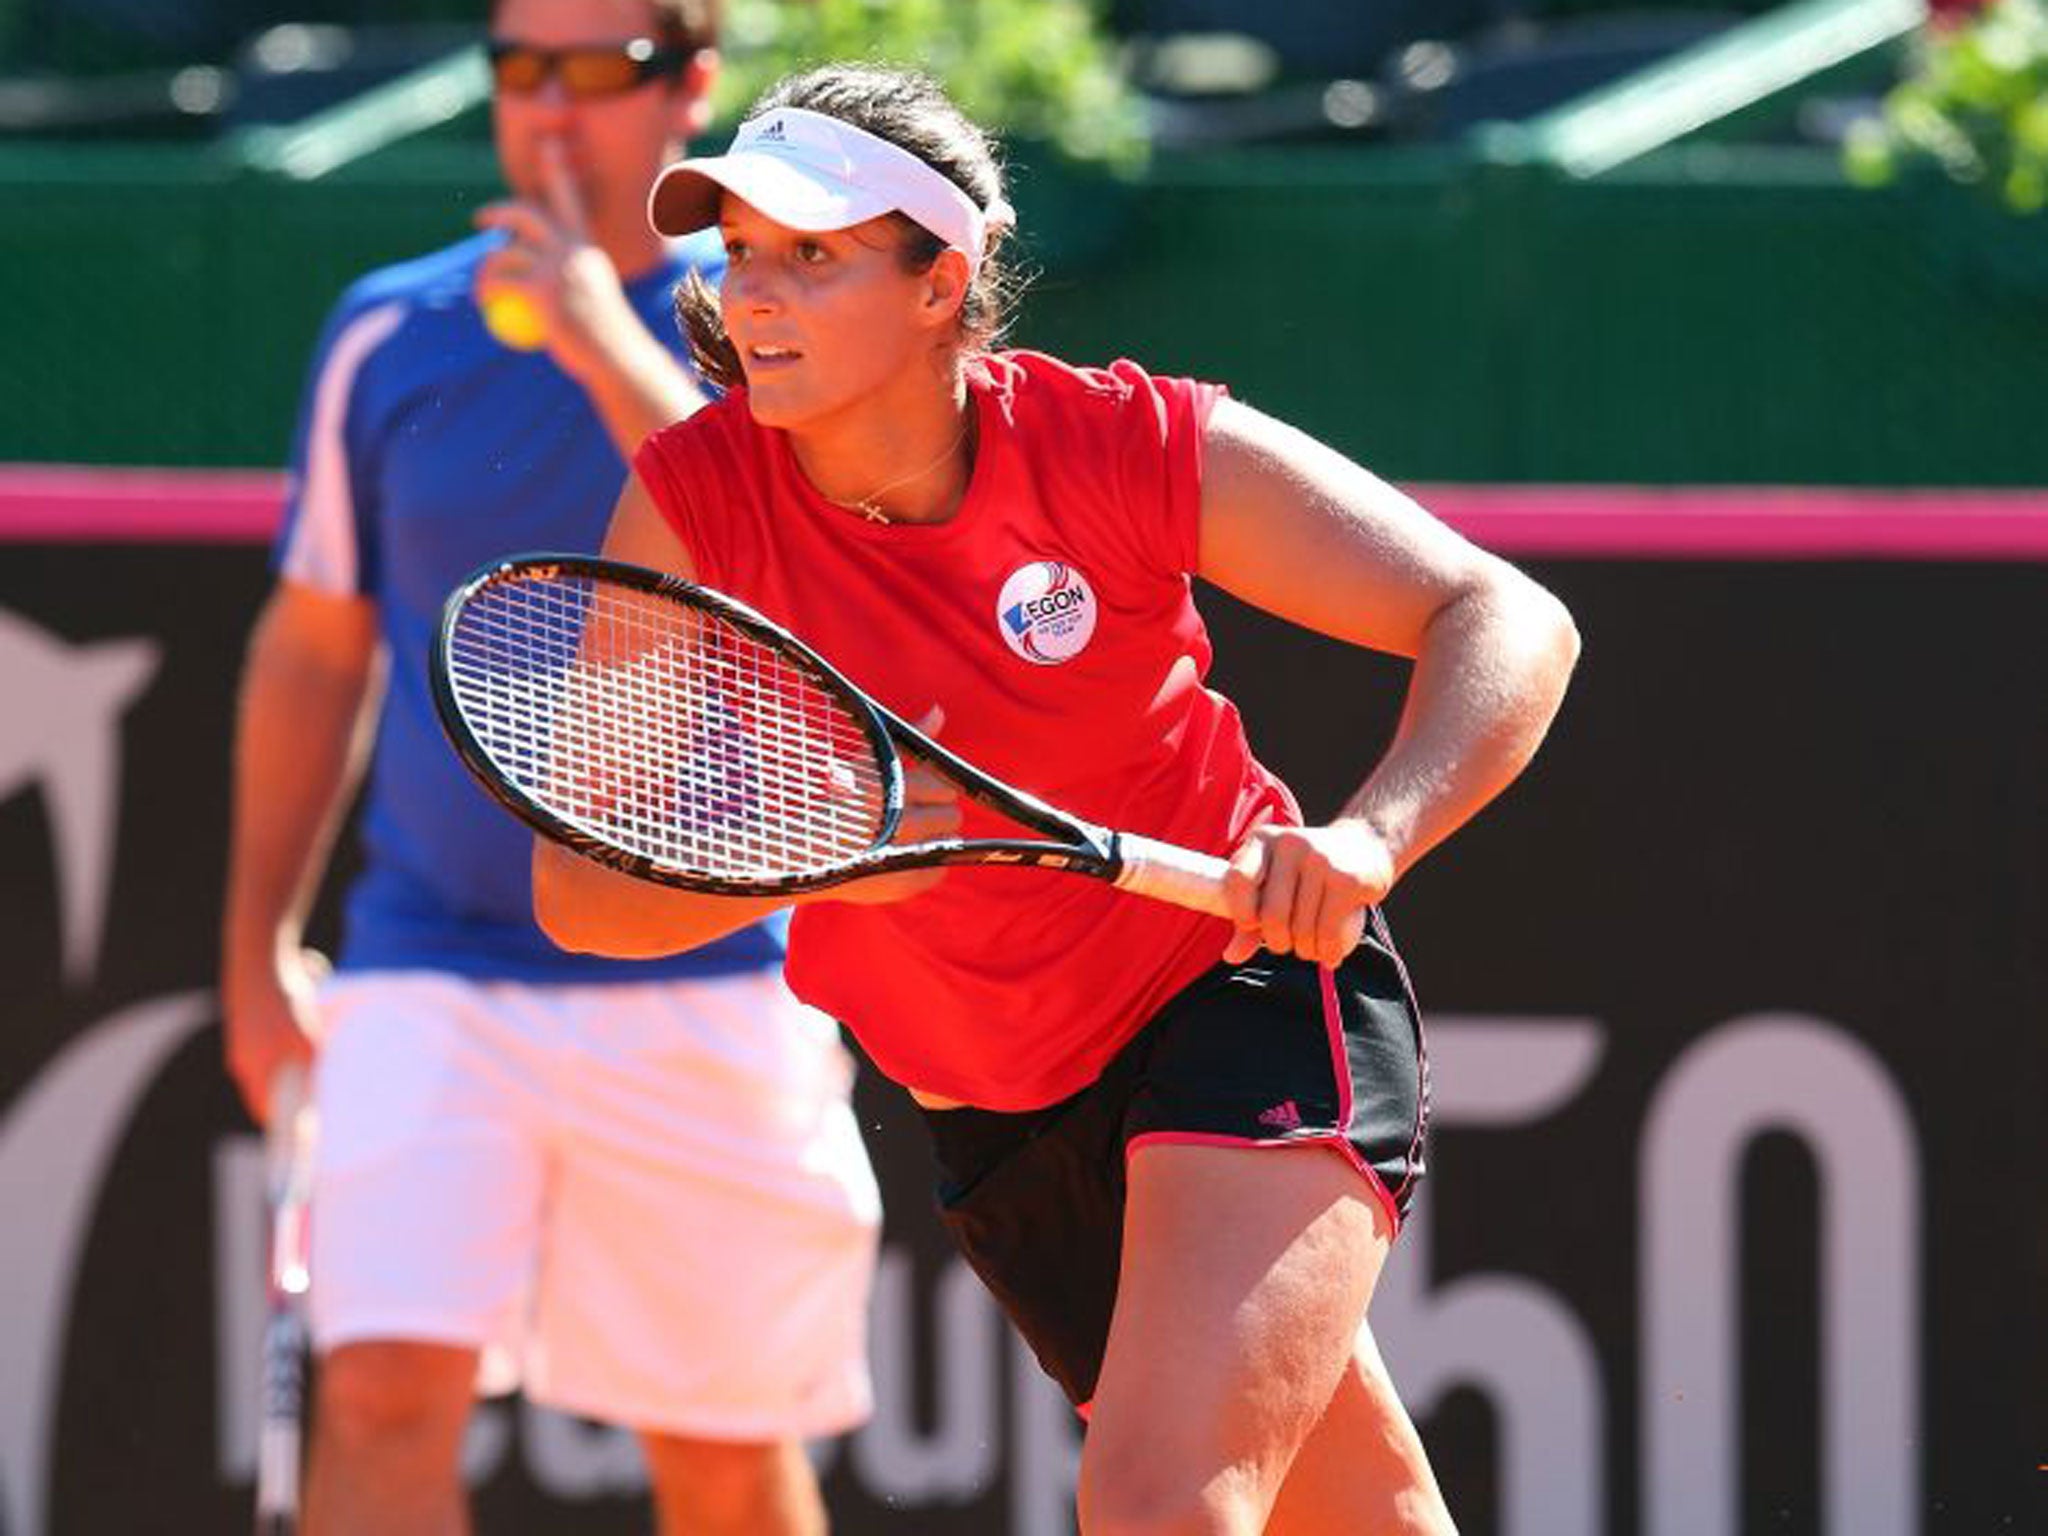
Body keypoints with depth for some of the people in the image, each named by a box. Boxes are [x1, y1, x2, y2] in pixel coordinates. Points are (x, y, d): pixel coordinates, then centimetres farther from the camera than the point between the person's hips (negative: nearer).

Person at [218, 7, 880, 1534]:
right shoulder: (390, 337, 7)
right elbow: (312, 650, 17)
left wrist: (604, 337, -20)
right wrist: (259, 942, 14)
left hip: (707, 991, -1)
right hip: (430, 988, 1)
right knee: (384, 1394, -17)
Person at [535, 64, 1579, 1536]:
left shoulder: (1139, 446, -18)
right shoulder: (695, 500, -12)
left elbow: (1511, 625, -17)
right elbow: (583, 887, -13)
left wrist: (1369, 835, -36)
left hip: (1251, 994, -4)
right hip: (1001, 1117, 4)